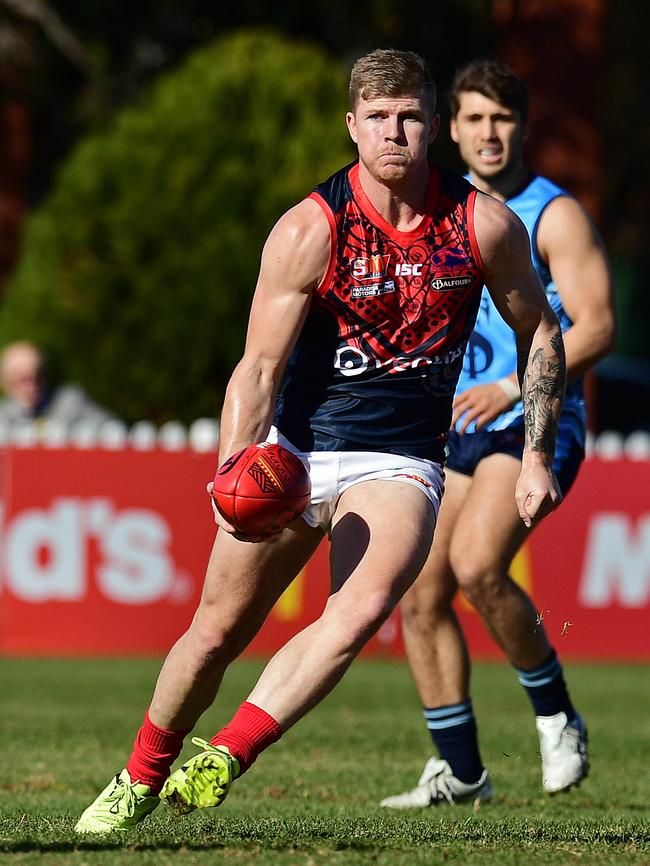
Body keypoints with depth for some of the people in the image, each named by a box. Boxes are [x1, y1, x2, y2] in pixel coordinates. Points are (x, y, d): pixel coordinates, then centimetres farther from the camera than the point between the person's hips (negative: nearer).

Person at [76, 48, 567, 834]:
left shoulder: (485, 224, -7)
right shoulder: (309, 231, -14)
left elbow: (538, 332, 9)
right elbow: (259, 367, -15)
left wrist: (536, 457, 6)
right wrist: (234, 469, -31)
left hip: (399, 464, 0)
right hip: (295, 449, 0)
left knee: (363, 607, -29)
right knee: (217, 632, 4)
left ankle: (222, 760, -25)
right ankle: (139, 779, 28)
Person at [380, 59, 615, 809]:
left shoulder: (554, 215, -6)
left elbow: (595, 326, -14)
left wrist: (511, 388, -24)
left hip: (535, 426, -7)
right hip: (454, 432, 7)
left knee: (477, 565, -27)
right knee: (419, 595, 0)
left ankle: (555, 714, -6)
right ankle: (459, 771, 11)